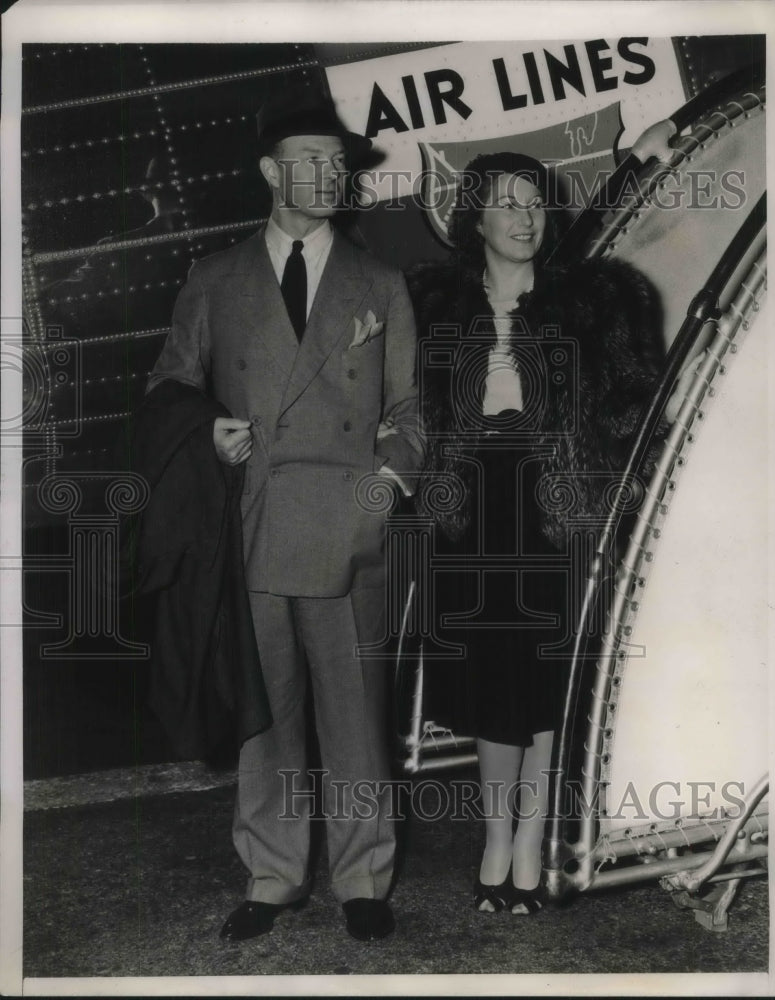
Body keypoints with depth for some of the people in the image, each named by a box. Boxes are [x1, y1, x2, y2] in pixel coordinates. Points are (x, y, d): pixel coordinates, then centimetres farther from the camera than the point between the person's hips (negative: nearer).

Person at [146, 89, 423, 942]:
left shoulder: (380, 286, 15)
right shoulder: (214, 282, 14)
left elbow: (406, 406, 14)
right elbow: (168, 386, 16)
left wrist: (392, 469, -4)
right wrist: (203, 433, -4)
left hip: (347, 529, 0)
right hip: (247, 525, 1)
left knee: (354, 708, 1)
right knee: (261, 710, 6)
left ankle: (362, 879, 15)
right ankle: (271, 877, 19)